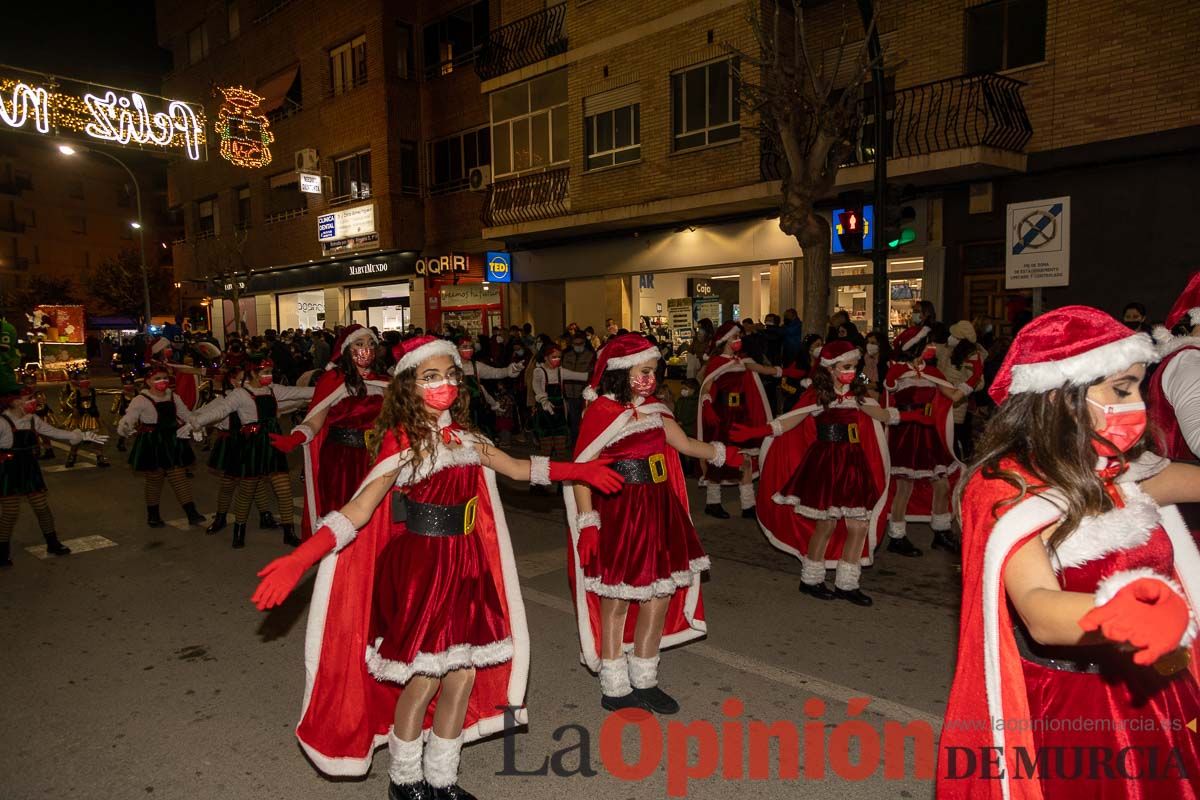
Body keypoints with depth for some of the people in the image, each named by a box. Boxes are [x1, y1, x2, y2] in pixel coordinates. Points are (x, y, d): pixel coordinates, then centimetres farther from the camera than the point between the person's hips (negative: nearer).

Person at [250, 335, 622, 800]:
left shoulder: (463, 436, 7)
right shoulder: (402, 441, -11)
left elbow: (518, 469, 17)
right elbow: (359, 511, -19)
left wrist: (580, 471, 18)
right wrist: (299, 560, -32)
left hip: (464, 564, 6)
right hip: (417, 568, -6)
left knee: (464, 674, 8)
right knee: (422, 679, 2)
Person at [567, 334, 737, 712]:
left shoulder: (653, 410, 9)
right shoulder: (600, 411, -13)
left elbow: (686, 444, 14)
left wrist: (723, 453, 5)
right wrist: (588, 523, -18)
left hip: (657, 511, 8)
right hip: (616, 516, -8)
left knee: (661, 593, 12)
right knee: (616, 600, 5)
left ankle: (644, 682, 30)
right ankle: (615, 689, 23)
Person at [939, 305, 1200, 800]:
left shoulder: (1112, 474, 1)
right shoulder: (1007, 488, -21)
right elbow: (1039, 613, -35)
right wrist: (1121, 612, -52)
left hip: (1145, 703, 7)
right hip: (1057, 719, -7)